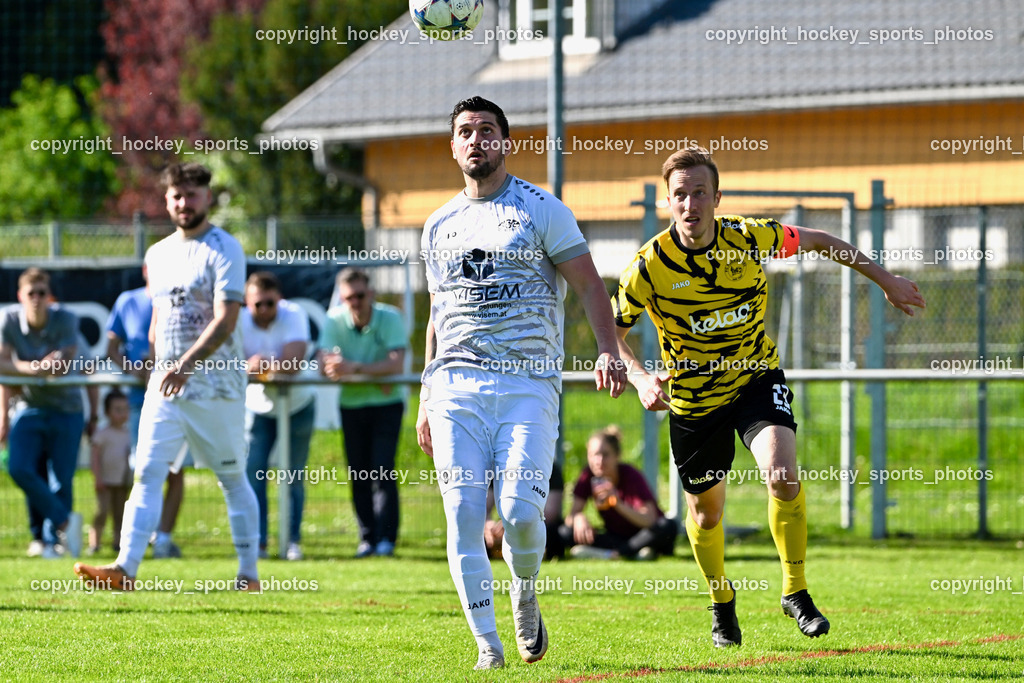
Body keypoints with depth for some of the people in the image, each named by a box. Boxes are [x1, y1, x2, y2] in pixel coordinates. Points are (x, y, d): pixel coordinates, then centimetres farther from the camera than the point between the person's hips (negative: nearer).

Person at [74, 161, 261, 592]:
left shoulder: (223, 250, -8)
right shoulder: (157, 254, 14)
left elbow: (226, 319, -18)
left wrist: (187, 364, -28)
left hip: (216, 386, -5)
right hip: (164, 386, 5)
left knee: (233, 479, 4)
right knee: (147, 474, -8)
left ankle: (248, 573, 12)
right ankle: (125, 569, -17)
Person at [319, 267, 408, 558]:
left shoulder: (390, 318, -14)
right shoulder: (335, 320, -8)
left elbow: (396, 364, -25)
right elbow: (325, 366, -18)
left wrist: (354, 368, -34)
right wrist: (376, 375, -31)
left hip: (387, 403, -3)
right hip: (351, 403, 3)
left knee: (382, 470, -13)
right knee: (358, 474, 3)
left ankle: (386, 538, -13)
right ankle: (367, 538, 11)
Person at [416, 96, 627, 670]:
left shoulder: (541, 210, 4)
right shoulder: (439, 226, 18)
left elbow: (590, 285, 1)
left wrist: (608, 351, -14)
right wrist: (427, 400, 20)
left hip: (528, 385, -4)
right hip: (456, 387, 4)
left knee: (520, 511, -17)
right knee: (463, 516, -9)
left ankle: (526, 600, 13)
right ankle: (488, 642, -3)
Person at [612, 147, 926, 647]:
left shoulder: (751, 239, -17)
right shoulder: (650, 267, -20)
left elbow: (818, 241, 2)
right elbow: (612, 330, -8)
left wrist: (884, 279, 9)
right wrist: (639, 377, -27)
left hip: (757, 379, 0)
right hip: (692, 396, 0)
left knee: (782, 474, -26)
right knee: (706, 512, 11)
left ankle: (795, 592, -8)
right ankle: (721, 603, 41)